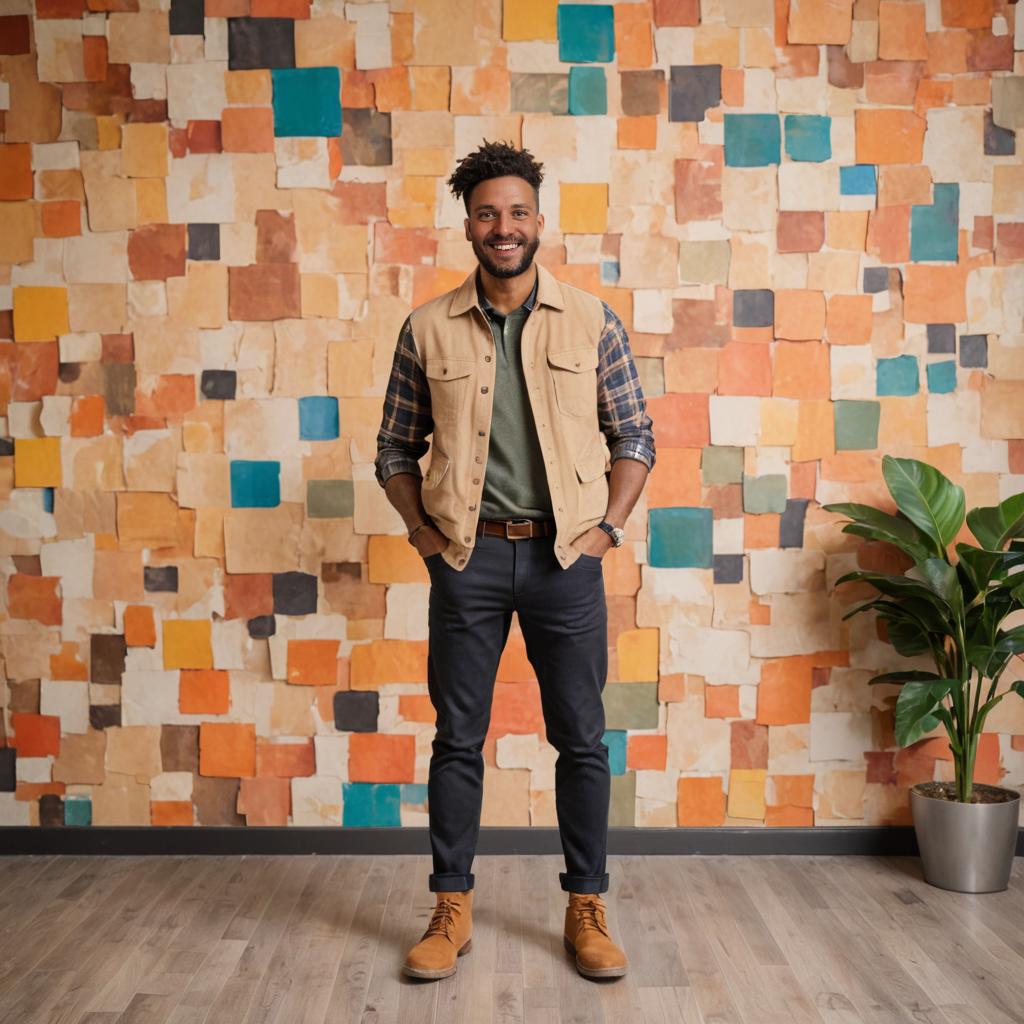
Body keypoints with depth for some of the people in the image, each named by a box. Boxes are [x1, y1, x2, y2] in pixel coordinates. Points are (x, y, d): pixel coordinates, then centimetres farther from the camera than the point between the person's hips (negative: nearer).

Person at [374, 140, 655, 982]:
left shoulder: (591, 321, 2)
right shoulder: (428, 329, 2)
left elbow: (635, 437, 7)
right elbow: (395, 448, 9)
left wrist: (607, 526, -2)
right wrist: (422, 530, -1)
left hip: (565, 554, 0)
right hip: (468, 556, 0)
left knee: (581, 738, 7)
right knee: (458, 738, 8)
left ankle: (587, 910, 23)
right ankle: (452, 911, 23)